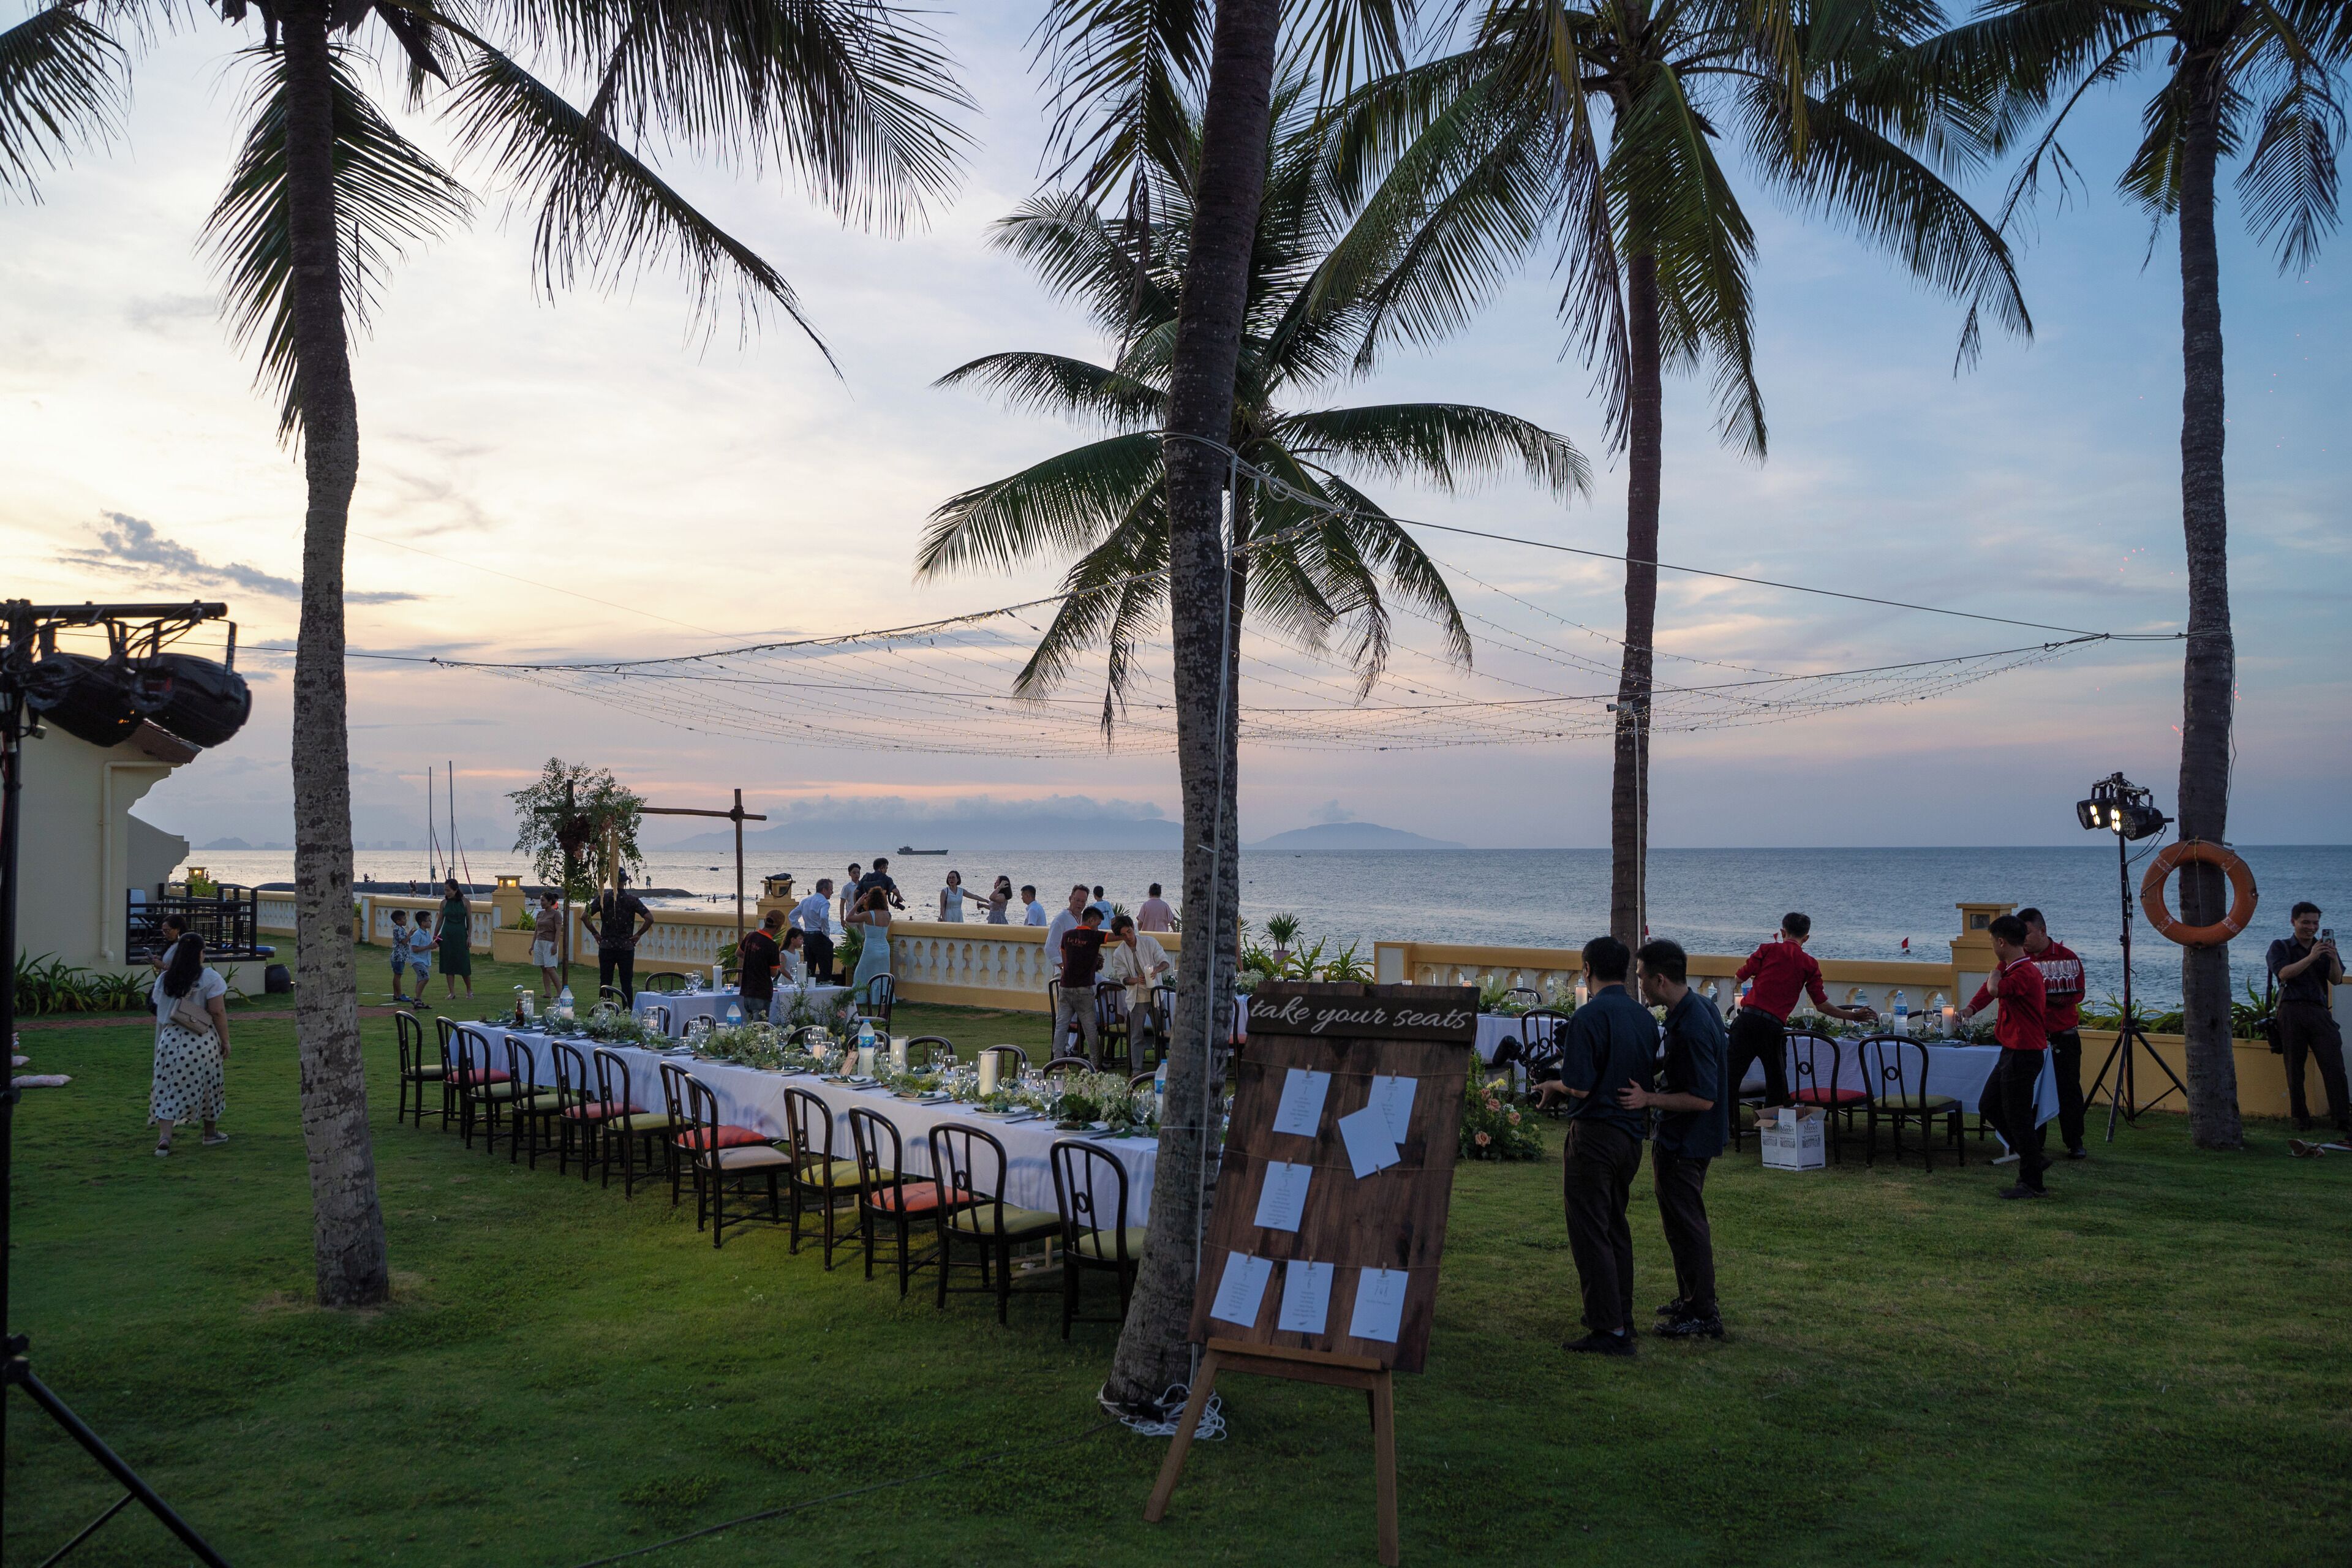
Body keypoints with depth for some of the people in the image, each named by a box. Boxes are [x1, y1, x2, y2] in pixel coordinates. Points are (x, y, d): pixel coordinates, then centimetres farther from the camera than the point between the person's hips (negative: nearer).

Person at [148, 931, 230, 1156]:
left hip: (170, 1039, 3)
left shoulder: (163, 979, 5)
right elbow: (218, 1012, -12)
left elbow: (160, 1011, 12)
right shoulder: (210, 977, -9)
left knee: (169, 1089, 4)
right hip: (203, 1043, -3)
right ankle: (211, 1133, 25)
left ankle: (164, 1137, -8)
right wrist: (225, 1040, -5)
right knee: (207, 1087, 12)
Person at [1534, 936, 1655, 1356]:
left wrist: (1553, 1086, -1)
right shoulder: (1645, 1017, 6)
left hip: (1595, 1134, -8)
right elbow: (1651, 1081, 14)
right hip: (1633, 1132, 8)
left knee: (1590, 1232, -3)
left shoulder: (1588, 1017, -17)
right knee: (1616, 1225, 20)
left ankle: (1610, 1330, -4)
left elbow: (1581, 1086, -20)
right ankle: (1622, 1315, 27)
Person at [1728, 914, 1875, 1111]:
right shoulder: (1810, 965, 10)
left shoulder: (1768, 949, 7)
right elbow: (1822, 1004, 10)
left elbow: (1739, 977, 6)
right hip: (1774, 1026, 0)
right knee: (1777, 1084, 15)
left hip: (1747, 1018, 0)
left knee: (1732, 1075, 3)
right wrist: (1852, 1015, 23)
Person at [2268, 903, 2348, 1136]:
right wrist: (2311, 958, -17)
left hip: (2320, 1012, 2)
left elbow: (2337, 980, 6)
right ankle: (2301, 1119, 6)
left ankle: (2342, 1119, -6)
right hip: (2292, 1011, -2)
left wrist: (2334, 959, -12)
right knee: (2295, 1068, -1)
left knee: (2334, 1066, -8)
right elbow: (2284, 973, -8)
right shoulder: (2281, 947, 10)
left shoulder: (2325, 947, 18)